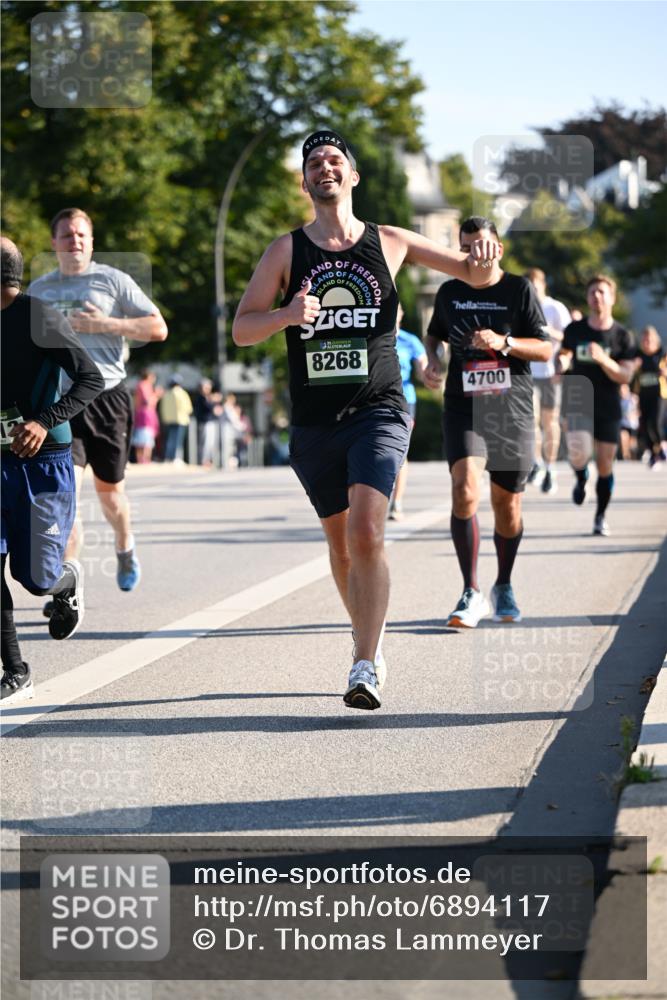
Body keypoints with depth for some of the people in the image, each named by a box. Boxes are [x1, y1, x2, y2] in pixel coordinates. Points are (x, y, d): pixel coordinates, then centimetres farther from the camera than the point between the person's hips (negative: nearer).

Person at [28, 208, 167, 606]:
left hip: (107, 397, -1)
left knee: (109, 489, 11)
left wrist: (104, 324, -13)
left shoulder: (112, 280, 1)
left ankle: (125, 547, 44)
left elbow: (158, 328, -3)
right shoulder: (39, 289, 12)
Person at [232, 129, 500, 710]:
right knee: (341, 544, 11)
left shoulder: (389, 243, 6)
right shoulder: (287, 251, 6)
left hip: (379, 412, -2)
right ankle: (371, 644, 32)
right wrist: (286, 315, -19)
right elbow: (241, 330, 1)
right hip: (314, 423, 2)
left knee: (367, 534, -20)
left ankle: (366, 669, -20)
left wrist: (482, 259, -10)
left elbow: (473, 275, 14)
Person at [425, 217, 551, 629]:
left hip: (512, 410, 0)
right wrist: (432, 359, 5)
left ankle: (504, 586, 32)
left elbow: (545, 350, -2)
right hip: (463, 408, 1)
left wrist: (503, 343, -18)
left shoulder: (520, 289, 1)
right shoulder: (449, 293, 9)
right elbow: (434, 334, 27)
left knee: (507, 506, 8)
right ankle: (472, 594, -16)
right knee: (465, 491, -21)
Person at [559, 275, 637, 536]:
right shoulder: (575, 330, 3)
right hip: (577, 404, 0)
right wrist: (562, 362, -12)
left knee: (605, 465, 2)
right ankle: (580, 479, 13)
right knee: (579, 453, -22)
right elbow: (564, 357, 13)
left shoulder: (622, 336, -2)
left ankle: (601, 518, 19)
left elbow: (625, 376, -7)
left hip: (608, 409, 0)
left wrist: (603, 359, -24)